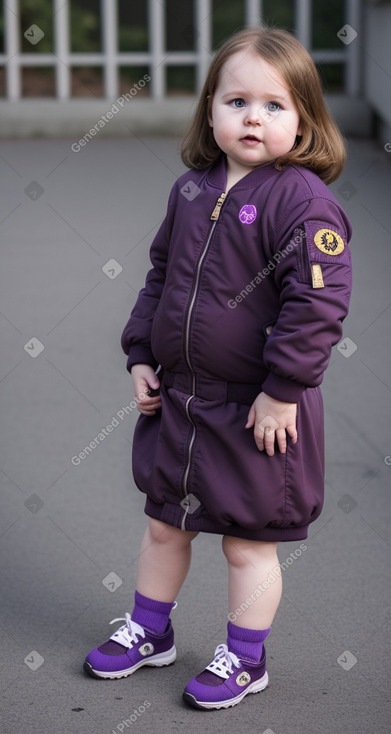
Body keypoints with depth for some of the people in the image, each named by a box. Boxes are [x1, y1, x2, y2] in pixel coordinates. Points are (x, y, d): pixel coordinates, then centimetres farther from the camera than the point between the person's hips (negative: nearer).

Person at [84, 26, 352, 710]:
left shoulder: (303, 200, -17)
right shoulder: (192, 190, 4)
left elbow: (319, 300, -21)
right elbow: (160, 274, 15)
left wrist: (282, 391, -21)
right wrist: (141, 356, 9)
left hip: (258, 409, -6)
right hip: (177, 397, 7)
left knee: (248, 542, 7)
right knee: (163, 523, 20)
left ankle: (245, 657, 25)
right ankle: (148, 630, 39)